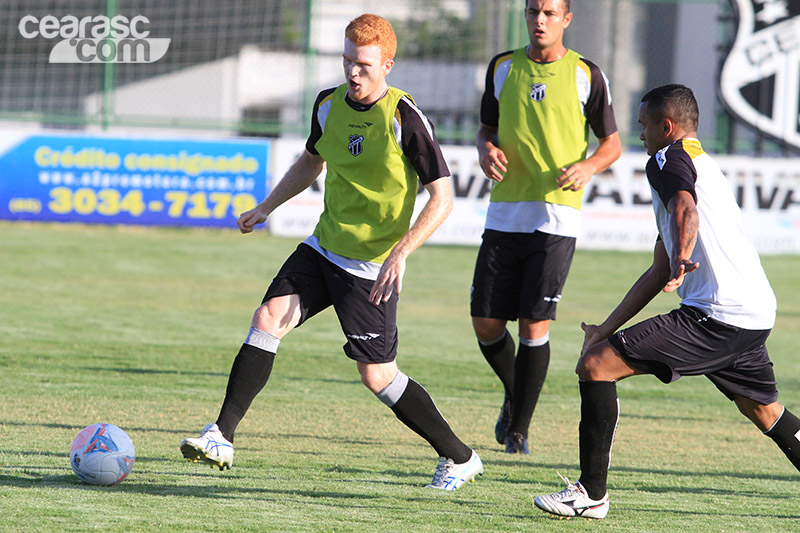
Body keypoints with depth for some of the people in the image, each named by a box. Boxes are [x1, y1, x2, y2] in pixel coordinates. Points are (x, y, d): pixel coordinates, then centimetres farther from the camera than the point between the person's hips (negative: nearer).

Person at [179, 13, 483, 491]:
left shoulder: (405, 119, -16)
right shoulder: (329, 104, 3)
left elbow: (442, 199, -15)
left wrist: (400, 254, -23)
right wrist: (266, 208, 19)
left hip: (373, 268, -6)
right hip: (323, 248, 6)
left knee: (378, 376, -3)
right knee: (269, 318, -13)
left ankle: (460, 458, 13)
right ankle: (222, 437, -12)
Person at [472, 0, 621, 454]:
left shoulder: (586, 75, -1)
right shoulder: (502, 67, 8)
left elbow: (613, 144, 6)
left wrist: (588, 167, -15)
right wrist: (487, 149, -4)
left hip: (557, 216, -4)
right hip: (505, 213, 4)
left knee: (535, 324, -9)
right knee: (485, 322, 1)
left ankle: (519, 429, 2)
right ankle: (514, 396, 30)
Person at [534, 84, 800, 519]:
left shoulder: (669, 159, 0)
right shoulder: (702, 165, 29)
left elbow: (685, 209, -25)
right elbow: (659, 272, 31)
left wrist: (682, 262, -42)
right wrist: (607, 329, 29)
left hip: (714, 317, -10)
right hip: (756, 312, 10)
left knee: (595, 366, -9)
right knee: (763, 410, 29)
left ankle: (591, 493, -9)